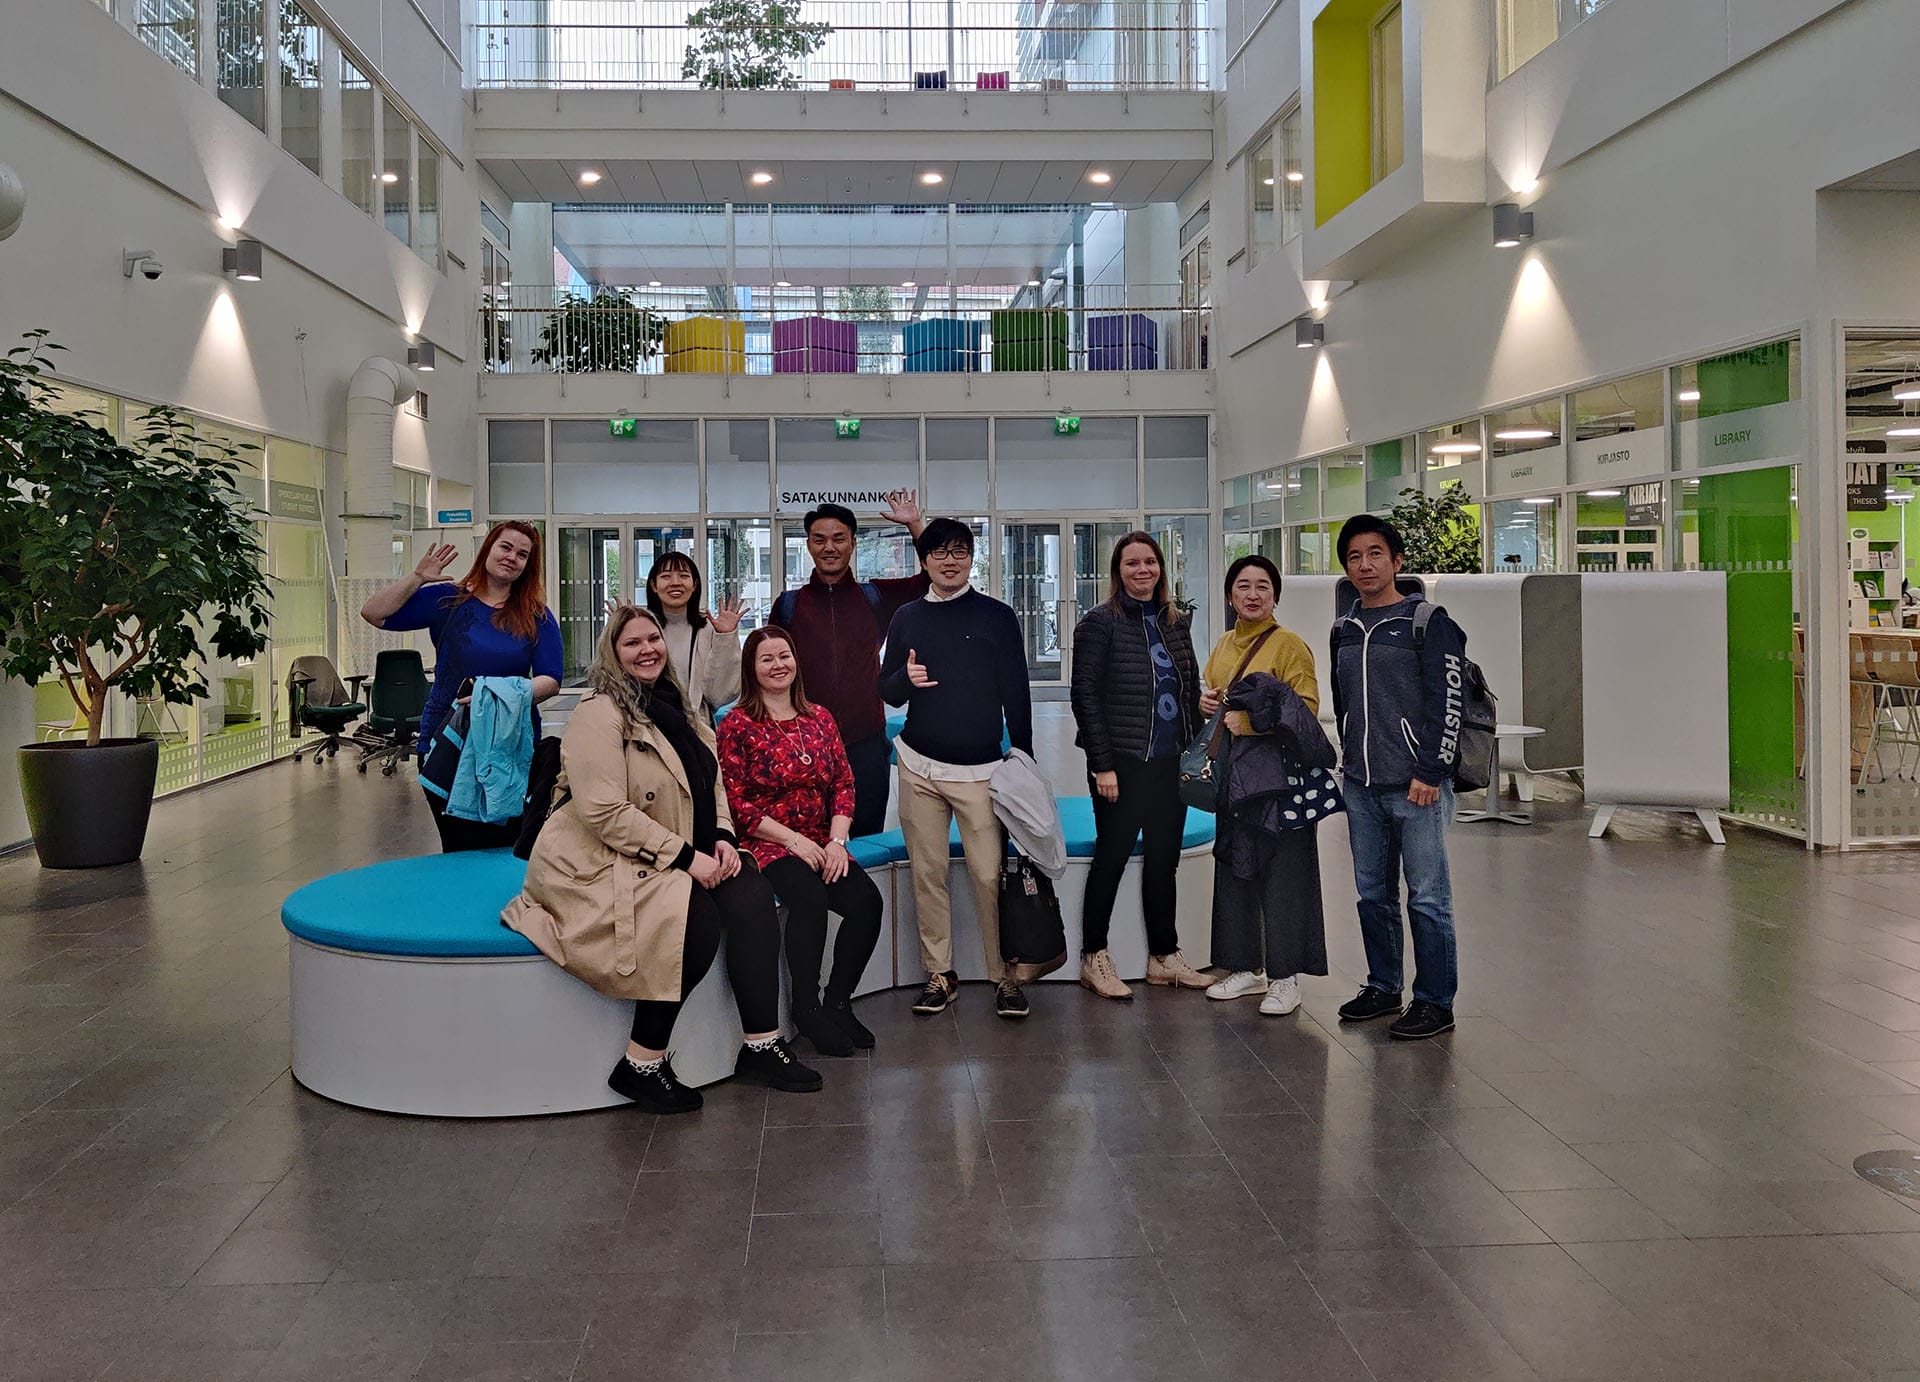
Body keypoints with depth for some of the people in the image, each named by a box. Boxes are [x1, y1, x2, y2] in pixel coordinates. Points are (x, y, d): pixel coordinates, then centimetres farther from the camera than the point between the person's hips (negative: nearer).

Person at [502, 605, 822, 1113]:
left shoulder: (674, 709, 14)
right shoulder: (599, 714, -13)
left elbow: (712, 785, 17)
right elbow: (606, 813, -22)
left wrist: (722, 837, -4)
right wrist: (686, 857, -22)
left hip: (678, 857, 8)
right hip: (598, 864, -8)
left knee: (752, 891, -17)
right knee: (697, 918, -30)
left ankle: (762, 1045, -12)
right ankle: (642, 1065, -15)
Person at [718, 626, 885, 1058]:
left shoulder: (820, 718, 13)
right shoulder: (737, 725, -1)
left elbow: (844, 785, 10)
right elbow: (736, 804, -7)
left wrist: (837, 840, -7)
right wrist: (794, 841, -14)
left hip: (821, 843, 5)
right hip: (766, 844, -4)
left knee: (867, 900, -22)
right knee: (810, 896, -33)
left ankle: (838, 1002, -3)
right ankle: (807, 1010, -15)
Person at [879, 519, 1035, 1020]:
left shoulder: (997, 617, 2)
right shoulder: (907, 618, 9)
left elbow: (1017, 694, 3)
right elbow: (887, 692, 13)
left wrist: (1024, 762, 1)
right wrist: (905, 679, -10)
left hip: (979, 769, -2)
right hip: (920, 767, 3)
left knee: (990, 875, -6)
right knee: (927, 874, 4)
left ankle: (1004, 976, 6)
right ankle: (940, 973, 15)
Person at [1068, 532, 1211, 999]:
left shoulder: (1176, 622, 10)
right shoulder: (1100, 623, -7)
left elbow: (1192, 690, 15)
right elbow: (1085, 696, -11)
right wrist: (1103, 765, -14)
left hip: (1170, 765, 6)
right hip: (1122, 766, -5)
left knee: (1164, 860, 12)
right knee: (1112, 858, 3)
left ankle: (1164, 957, 23)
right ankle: (1094, 958, 15)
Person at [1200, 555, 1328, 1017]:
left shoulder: (1289, 644, -7)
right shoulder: (1223, 645, 14)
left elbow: (1305, 710, -14)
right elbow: (1210, 693, 28)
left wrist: (1248, 719, -20)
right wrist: (1205, 702, 5)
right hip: (1232, 771, 7)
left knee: (1281, 870, -3)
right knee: (1235, 868, 11)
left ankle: (1285, 977, 6)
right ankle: (1247, 968, 23)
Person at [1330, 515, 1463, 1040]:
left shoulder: (1428, 622, -6)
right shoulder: (1344, 629, 13)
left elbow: (1446, 701, -11)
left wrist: (1429, 772, -15)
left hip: (1415, 784, -6)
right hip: (1360, 786, 6)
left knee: (1427, 897, -1)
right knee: (1373, 894, 13)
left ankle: (1435, 1002, 7)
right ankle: (1383, 987, 26)